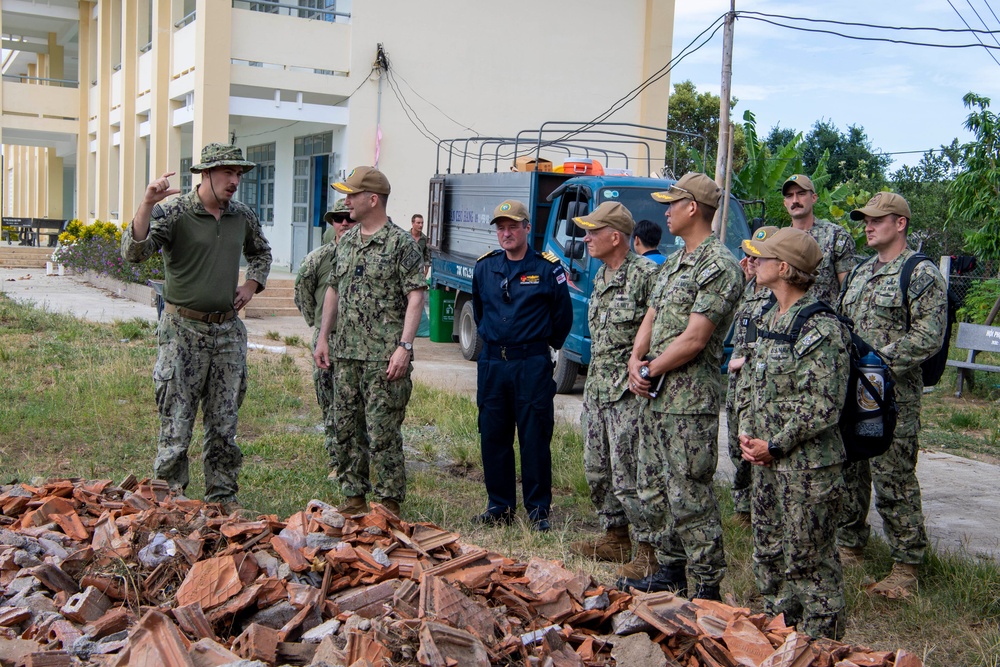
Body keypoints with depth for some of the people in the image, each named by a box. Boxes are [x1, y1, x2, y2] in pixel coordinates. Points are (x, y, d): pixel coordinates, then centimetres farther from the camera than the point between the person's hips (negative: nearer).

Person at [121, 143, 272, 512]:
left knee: (224, 422, 10)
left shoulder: (243, 216, 8)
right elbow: (134, 252, -21)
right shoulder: (173, 211, -8)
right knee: (176, 422, -2)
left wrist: (252, 284, 12)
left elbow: (261, 251, 29)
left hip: (228, 330, 5)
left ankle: (223, 497, 20)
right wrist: (147, 204, -31)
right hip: (184, 329, -5)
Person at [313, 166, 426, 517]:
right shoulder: (346, 242, 14)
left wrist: (404, 346, -19)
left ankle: (389, 504, 6)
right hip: (345, 353, 7)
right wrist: (323, 336, 15)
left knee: (382, 433, -4)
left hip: (384, 356, -7)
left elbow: (415, 297, -12)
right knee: (346, 429, 11)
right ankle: (354, 498, 23)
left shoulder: (401, 243, -7)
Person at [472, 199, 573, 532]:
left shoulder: (547, 268, -4)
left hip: (532, 365, -4)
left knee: (535, 439, -1)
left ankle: (538, 510, 8)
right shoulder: (484, 267, 8)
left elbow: (563, 315, 6)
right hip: (491, 363, 4)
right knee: (493, 436, 8)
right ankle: (499, 506, 19)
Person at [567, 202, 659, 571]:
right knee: (597, 471, 15)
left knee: (628, 475, -7)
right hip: (597, 388, 9)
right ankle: (615, 537, 29)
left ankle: (650, 549, 4)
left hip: (629, 392, -9)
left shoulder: (645, 274, -15)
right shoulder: (601, 277, 14)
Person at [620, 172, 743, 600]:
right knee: (653, 492, 15)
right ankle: (670, 573, 28)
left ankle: (708, 589, 4)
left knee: (689, 497, -6)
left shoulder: (719, 266, -13)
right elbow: (650, 320, 17)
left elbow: (694, 339, -19)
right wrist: (636, 363, -1)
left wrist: (651, 370, -8)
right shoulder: (673, 263, 17)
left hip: (689, 401, -10)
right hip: (655, 396, 10)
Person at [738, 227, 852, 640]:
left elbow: (823, 405, -19)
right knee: (769, 556, 17)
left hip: (808, 463, -9)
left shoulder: (821, 328, -16)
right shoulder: (767, 320, 12)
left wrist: (775, 445, -17)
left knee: (808, 560, 0)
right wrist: (746, 432, 6)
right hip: (766, 461, 9)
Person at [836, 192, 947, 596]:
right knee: (848, 474, 14)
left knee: (894, 483, -4)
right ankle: (849, 547, 29)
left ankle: (906, 567, 6)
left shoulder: (922, 274, -7)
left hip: (893, 398, -7)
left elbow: (928, 338, -16)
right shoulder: (860, 273, 17)